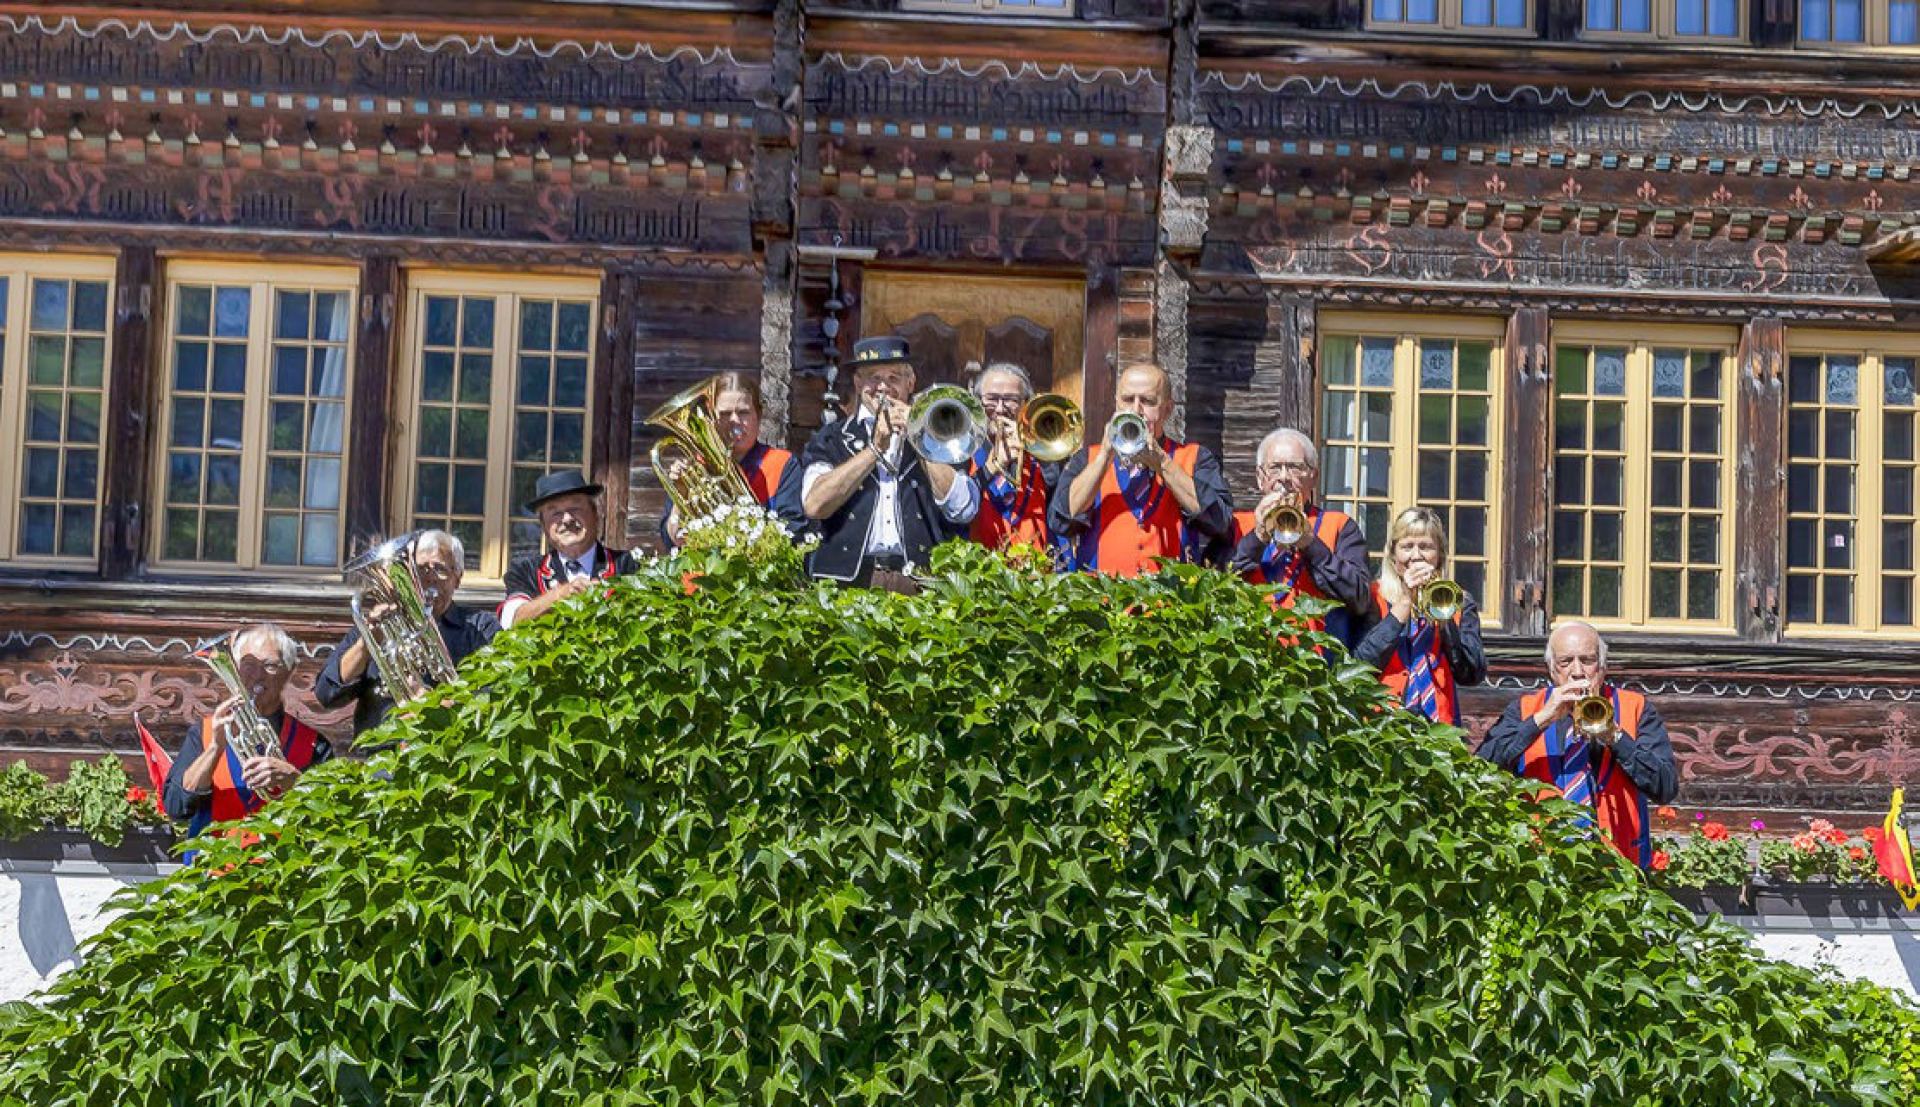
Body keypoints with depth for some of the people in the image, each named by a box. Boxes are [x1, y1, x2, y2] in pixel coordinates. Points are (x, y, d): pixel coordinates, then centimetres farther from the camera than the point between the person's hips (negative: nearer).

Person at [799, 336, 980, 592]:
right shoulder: (831, 441, 15)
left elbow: (964, 511, 2)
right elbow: (814, 506, -4)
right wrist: (875, 447, -2)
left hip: (916, 583, 0)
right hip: (849, 579, 0)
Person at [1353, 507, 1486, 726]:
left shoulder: (1458, 602, 14)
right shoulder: (1373, 598, 9)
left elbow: (1473, 675, 2)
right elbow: (1360, 666, -7)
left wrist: (1443, 615, -7)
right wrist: (1404, 603, -7)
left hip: (1439, 723, 1)